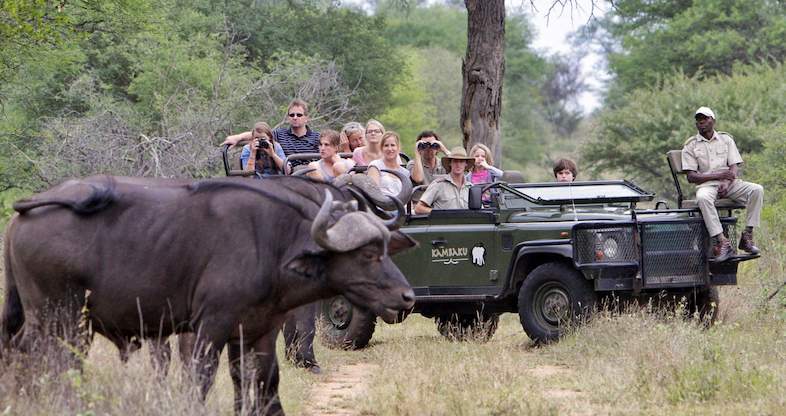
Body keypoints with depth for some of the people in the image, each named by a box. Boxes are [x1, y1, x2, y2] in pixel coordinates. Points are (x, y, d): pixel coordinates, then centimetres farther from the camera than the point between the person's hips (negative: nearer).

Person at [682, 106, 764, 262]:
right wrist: (718, 175, -13)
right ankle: (722, 242, -43)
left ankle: (747, 236, -23)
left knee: (757, 190, -25)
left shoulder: (726, 139, 14)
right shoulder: (690, 145, 8)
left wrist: (727, 183, -17)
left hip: (729, 184, 3)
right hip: (706, 184, -3)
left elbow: (734, 167, 5)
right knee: (703, 198, -39)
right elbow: (691, 176, -1)